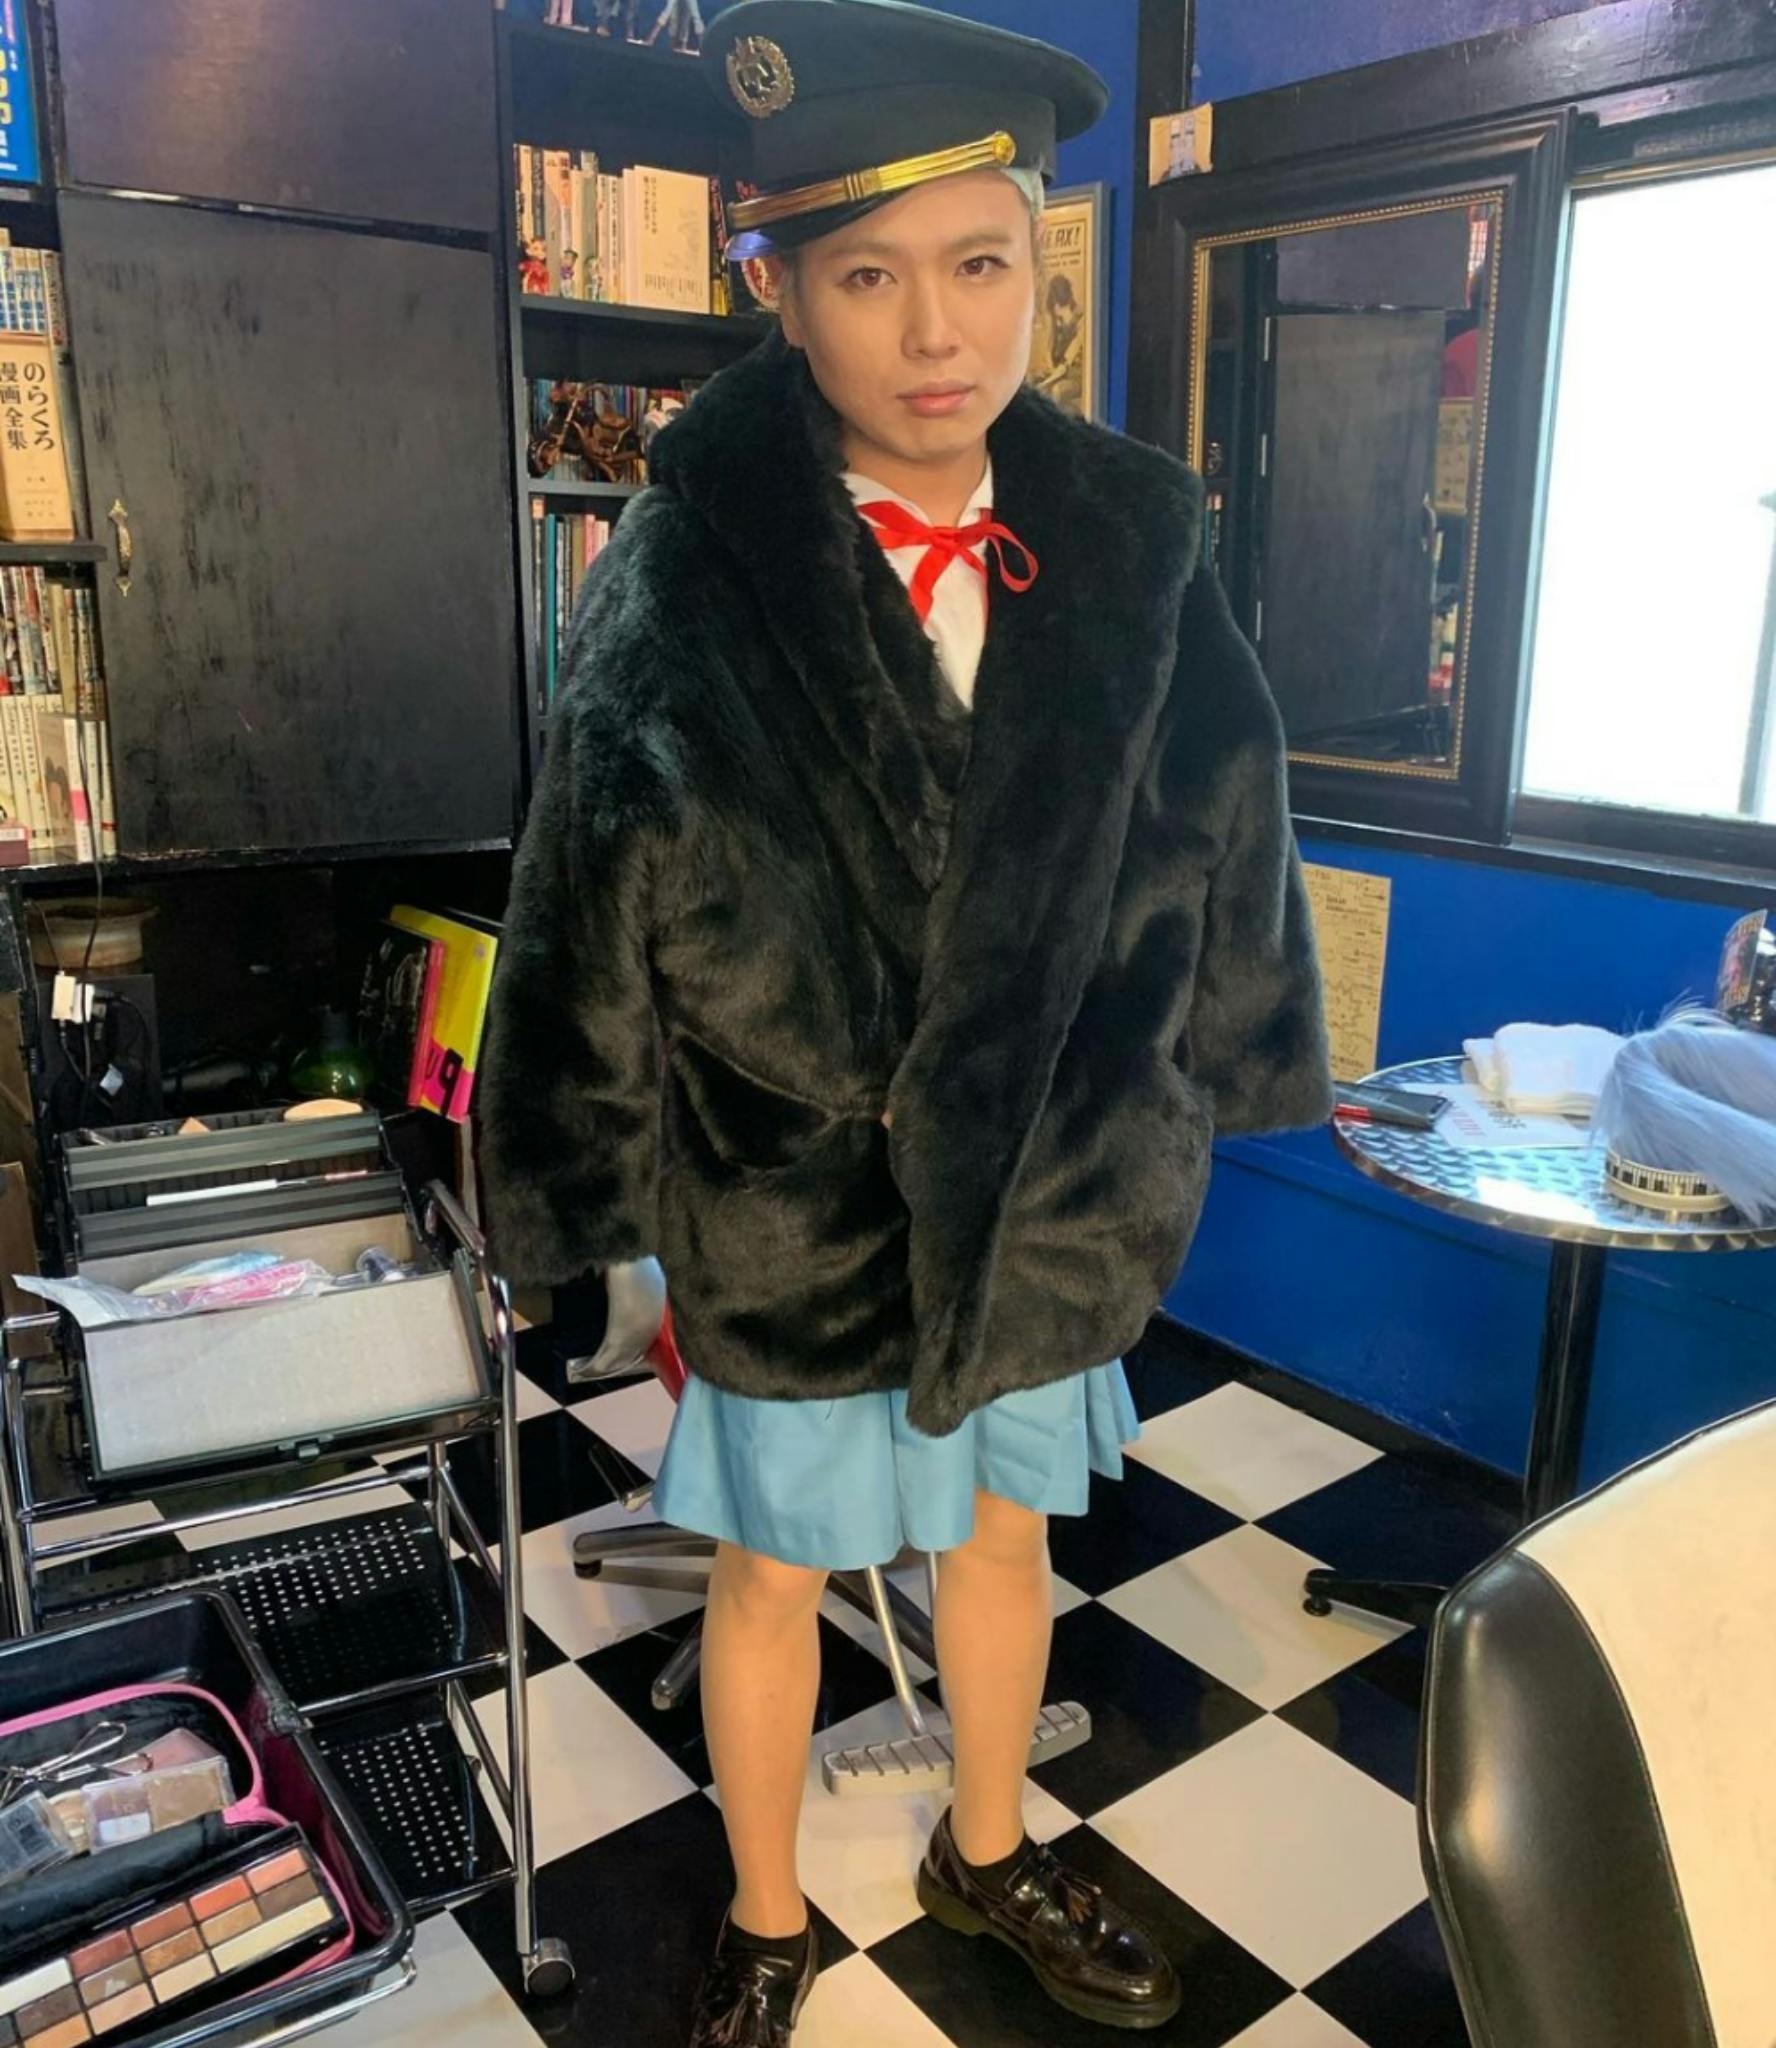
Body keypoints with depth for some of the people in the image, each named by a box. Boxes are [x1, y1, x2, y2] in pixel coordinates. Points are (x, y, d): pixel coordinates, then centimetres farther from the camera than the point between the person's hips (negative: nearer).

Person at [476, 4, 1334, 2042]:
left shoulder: (1126, 550, -7)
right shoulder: (687, 571, -16)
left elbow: (1216, 845, 3)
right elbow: (594, 909, -11)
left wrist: (1178, 1108, 8)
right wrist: (608, 1208, -6)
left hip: (1046, 1188, 4)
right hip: (788, 1205, -3)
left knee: (1004, 1531, 23)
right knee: (770, 1569, 17)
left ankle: (986, 1852, 52)